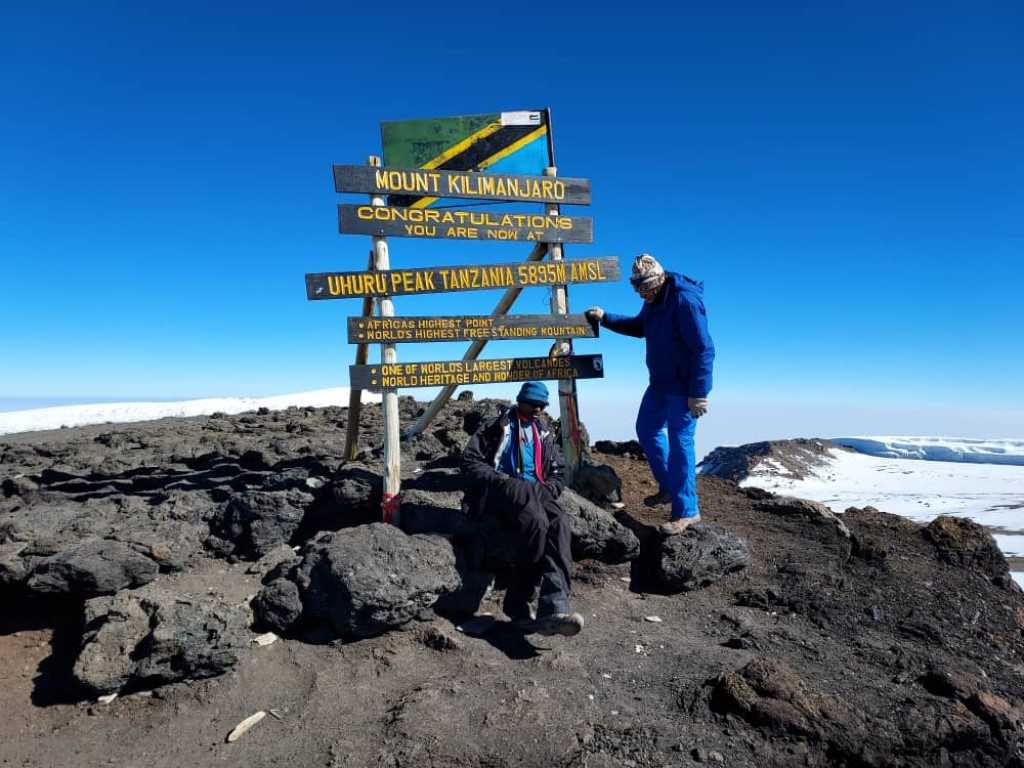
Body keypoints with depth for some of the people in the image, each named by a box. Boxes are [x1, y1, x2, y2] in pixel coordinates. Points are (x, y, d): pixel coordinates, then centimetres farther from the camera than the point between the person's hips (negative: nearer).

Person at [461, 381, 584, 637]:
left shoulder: (544, 436, 26)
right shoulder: (497, 426, 12)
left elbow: (558, 474, 25)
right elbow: (470, 461, 3)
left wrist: (547, 491, 2)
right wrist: (502, 480, -11)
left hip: (535, 494, 4)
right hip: (498, 491, -4)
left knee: (559, 522, -32)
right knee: (535, 521, -37)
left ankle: (554, 607, -43)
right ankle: (518, 604, -27)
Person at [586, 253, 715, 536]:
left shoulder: (685, 301, -22)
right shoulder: (653, 300, 6)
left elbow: (703, 349, -23)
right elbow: (640, 327, 25)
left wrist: (699, 393, -25)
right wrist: (605, 318, 14)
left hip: (684, 388, -9)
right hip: (660, 383, 9)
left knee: (679, 443, -6)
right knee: (647, 430, 17)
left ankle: (686, 511, 4)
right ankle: (669, 487, 32)